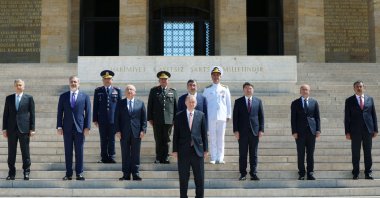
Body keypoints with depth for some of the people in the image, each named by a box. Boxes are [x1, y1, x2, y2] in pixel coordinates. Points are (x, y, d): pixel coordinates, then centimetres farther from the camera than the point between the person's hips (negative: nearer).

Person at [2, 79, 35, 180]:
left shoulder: (29, 98, 4)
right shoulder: (9, 98, 10)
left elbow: (32, 114, 2)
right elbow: (5, 114, 10)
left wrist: (32, 128, -3)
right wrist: (4, 128, 4)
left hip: (24, 128, -2)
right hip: (12, 129, 2)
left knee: (25, 152, 1)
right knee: (11, 152, 4)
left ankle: (26, 172, 8)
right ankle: (11, 173, 11)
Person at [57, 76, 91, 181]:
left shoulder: (85, 96, 4)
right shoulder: (63, 96, 7)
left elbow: (88, 112, 1)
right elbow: (60, 113, 6)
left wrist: (87, 127, -6)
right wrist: (59, 127, -1)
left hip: (79, 128, -1)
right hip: (67, 128, 1)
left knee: (79, 152, 2)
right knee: (68, 152, 4)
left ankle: (79, 173, 10)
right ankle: (68, 174, 10)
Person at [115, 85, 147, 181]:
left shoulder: (140, 103, 7)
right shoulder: (120, 103, 6)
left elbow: (144, 118, 6)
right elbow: (117, 118, 4)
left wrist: (143, 130, -4)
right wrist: (118, 130, -5)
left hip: (136, 132, 0)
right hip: (124, 133, 0)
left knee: (135, 154, 3)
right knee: (125, 154, 3)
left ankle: (135, 174, 9)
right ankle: (126, 174, 8)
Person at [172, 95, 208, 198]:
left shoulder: (201, 115, 6)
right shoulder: (179, 116, 4)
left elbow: (204, 133, 6)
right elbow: (176, 134, 3)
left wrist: (205, 149, 2)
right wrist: (175, 150, -1)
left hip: (197, 150, 1)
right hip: (184, 150, 0)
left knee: (199, 177, 4)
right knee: (183, 177, 6)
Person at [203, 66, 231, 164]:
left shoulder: (225, 89, 8)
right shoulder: (207, 89, 7)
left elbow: (228, 103, 10)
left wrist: (228, 115, 7)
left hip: (222, 116, 0)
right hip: (211, 117, 0)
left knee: (221, 137, 2)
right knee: (212, 137, 1)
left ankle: (220, 158, 7)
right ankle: (213, 158, 6)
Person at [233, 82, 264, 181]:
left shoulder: (258, 101, 9)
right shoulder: (238, 101, 5)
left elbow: (261, 116, 8)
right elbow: (235, 117, 2)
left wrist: (261, 130, 0)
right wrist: (236, 130, -6)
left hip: (254, 131, 1)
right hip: (242, 132, -1)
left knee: (254, 154, 4)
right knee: (242, 154, 2)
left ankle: (253, 174, 8)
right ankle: (243, 174, 7)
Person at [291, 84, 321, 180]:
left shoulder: (314, 102, 9)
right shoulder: (295, 103, 4)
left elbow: (317, 117, 8)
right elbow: (293, 118, 1)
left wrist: (318, 130, -1)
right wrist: (294, 131, -7)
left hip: (311, 131, 1)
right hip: (300, 132, -1)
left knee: (310, 153, 4)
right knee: (300, 154, 2)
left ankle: (310, 173, 10)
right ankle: (301, 174, 8)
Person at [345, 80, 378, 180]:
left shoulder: (370, 99, 10)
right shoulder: (349, 100, 4)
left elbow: (374, 115, 10)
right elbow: (347, 117, 2)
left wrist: (375, 129, 4)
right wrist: (347, 132, -4)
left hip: (368, 130, 2)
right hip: (355, 131, -1)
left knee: (368, 152, 5)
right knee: (355, 153, 2)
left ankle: (368, 172, 12)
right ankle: (356, 173, 9)